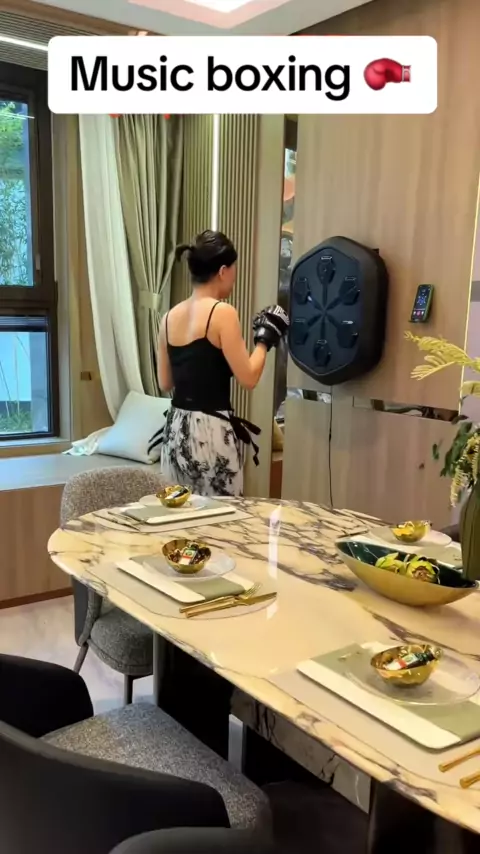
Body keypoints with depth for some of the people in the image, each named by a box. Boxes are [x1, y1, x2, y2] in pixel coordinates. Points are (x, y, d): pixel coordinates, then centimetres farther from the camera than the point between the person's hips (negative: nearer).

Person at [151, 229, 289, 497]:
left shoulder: (170, 317, 7)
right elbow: (248, 378, -12)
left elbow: (165, 384, 13)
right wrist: (264, 340, 2)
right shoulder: (223, 313, -12)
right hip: (211, 431, -7)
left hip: (175, 430, 7)